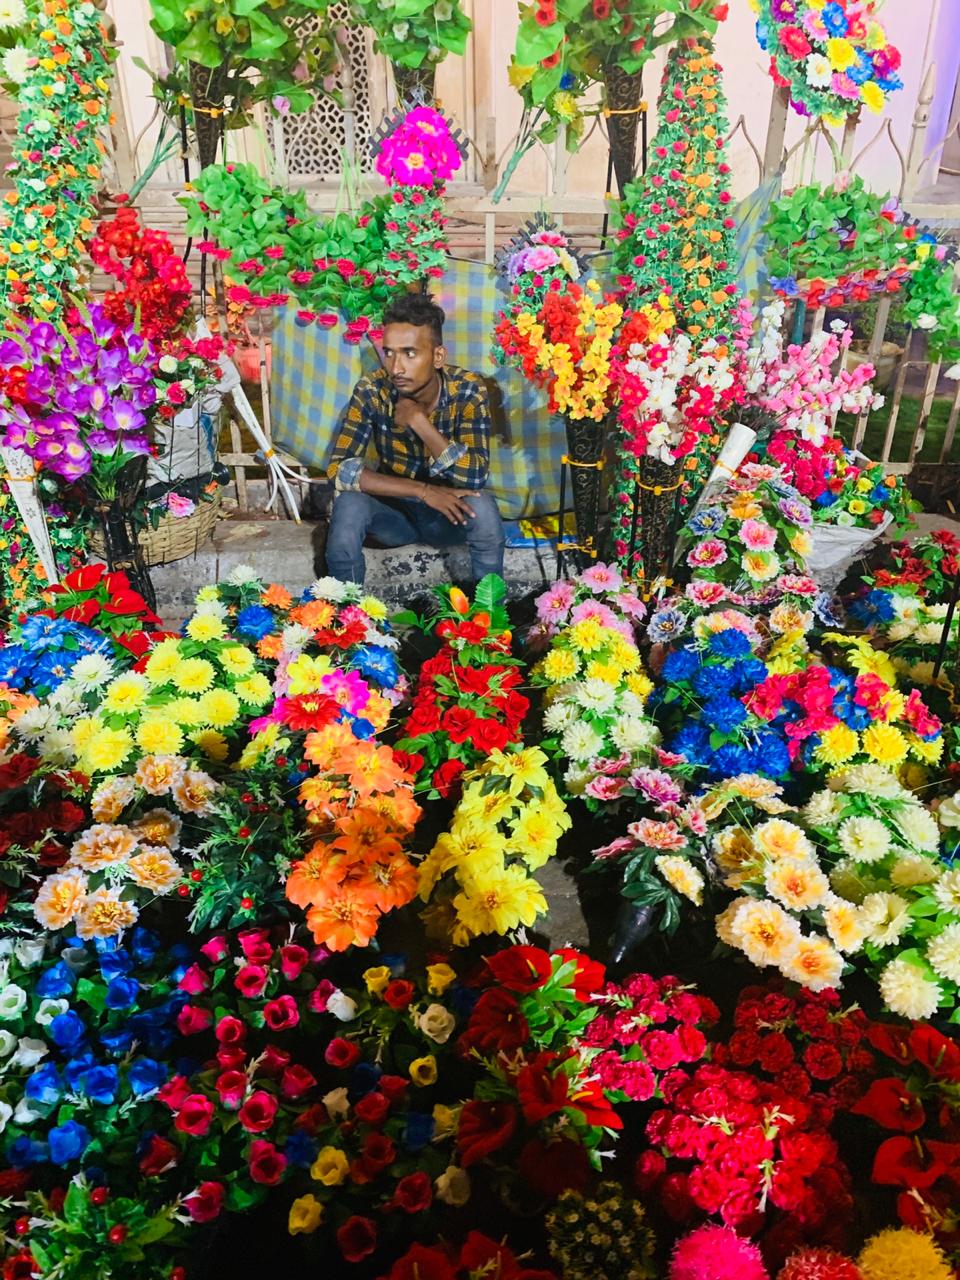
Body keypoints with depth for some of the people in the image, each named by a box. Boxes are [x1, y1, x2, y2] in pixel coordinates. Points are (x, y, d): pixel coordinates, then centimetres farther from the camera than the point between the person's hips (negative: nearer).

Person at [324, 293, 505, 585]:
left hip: (449, 512, -1)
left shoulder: (468, 391, -20)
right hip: (394, 509, 1)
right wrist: (424, 490, -32)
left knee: (481, 506, -32)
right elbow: (339, 468, -26)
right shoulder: (371, 391, -18)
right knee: (348, 505, -29)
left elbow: (474, 477, -29)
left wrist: (417, 420, -30)